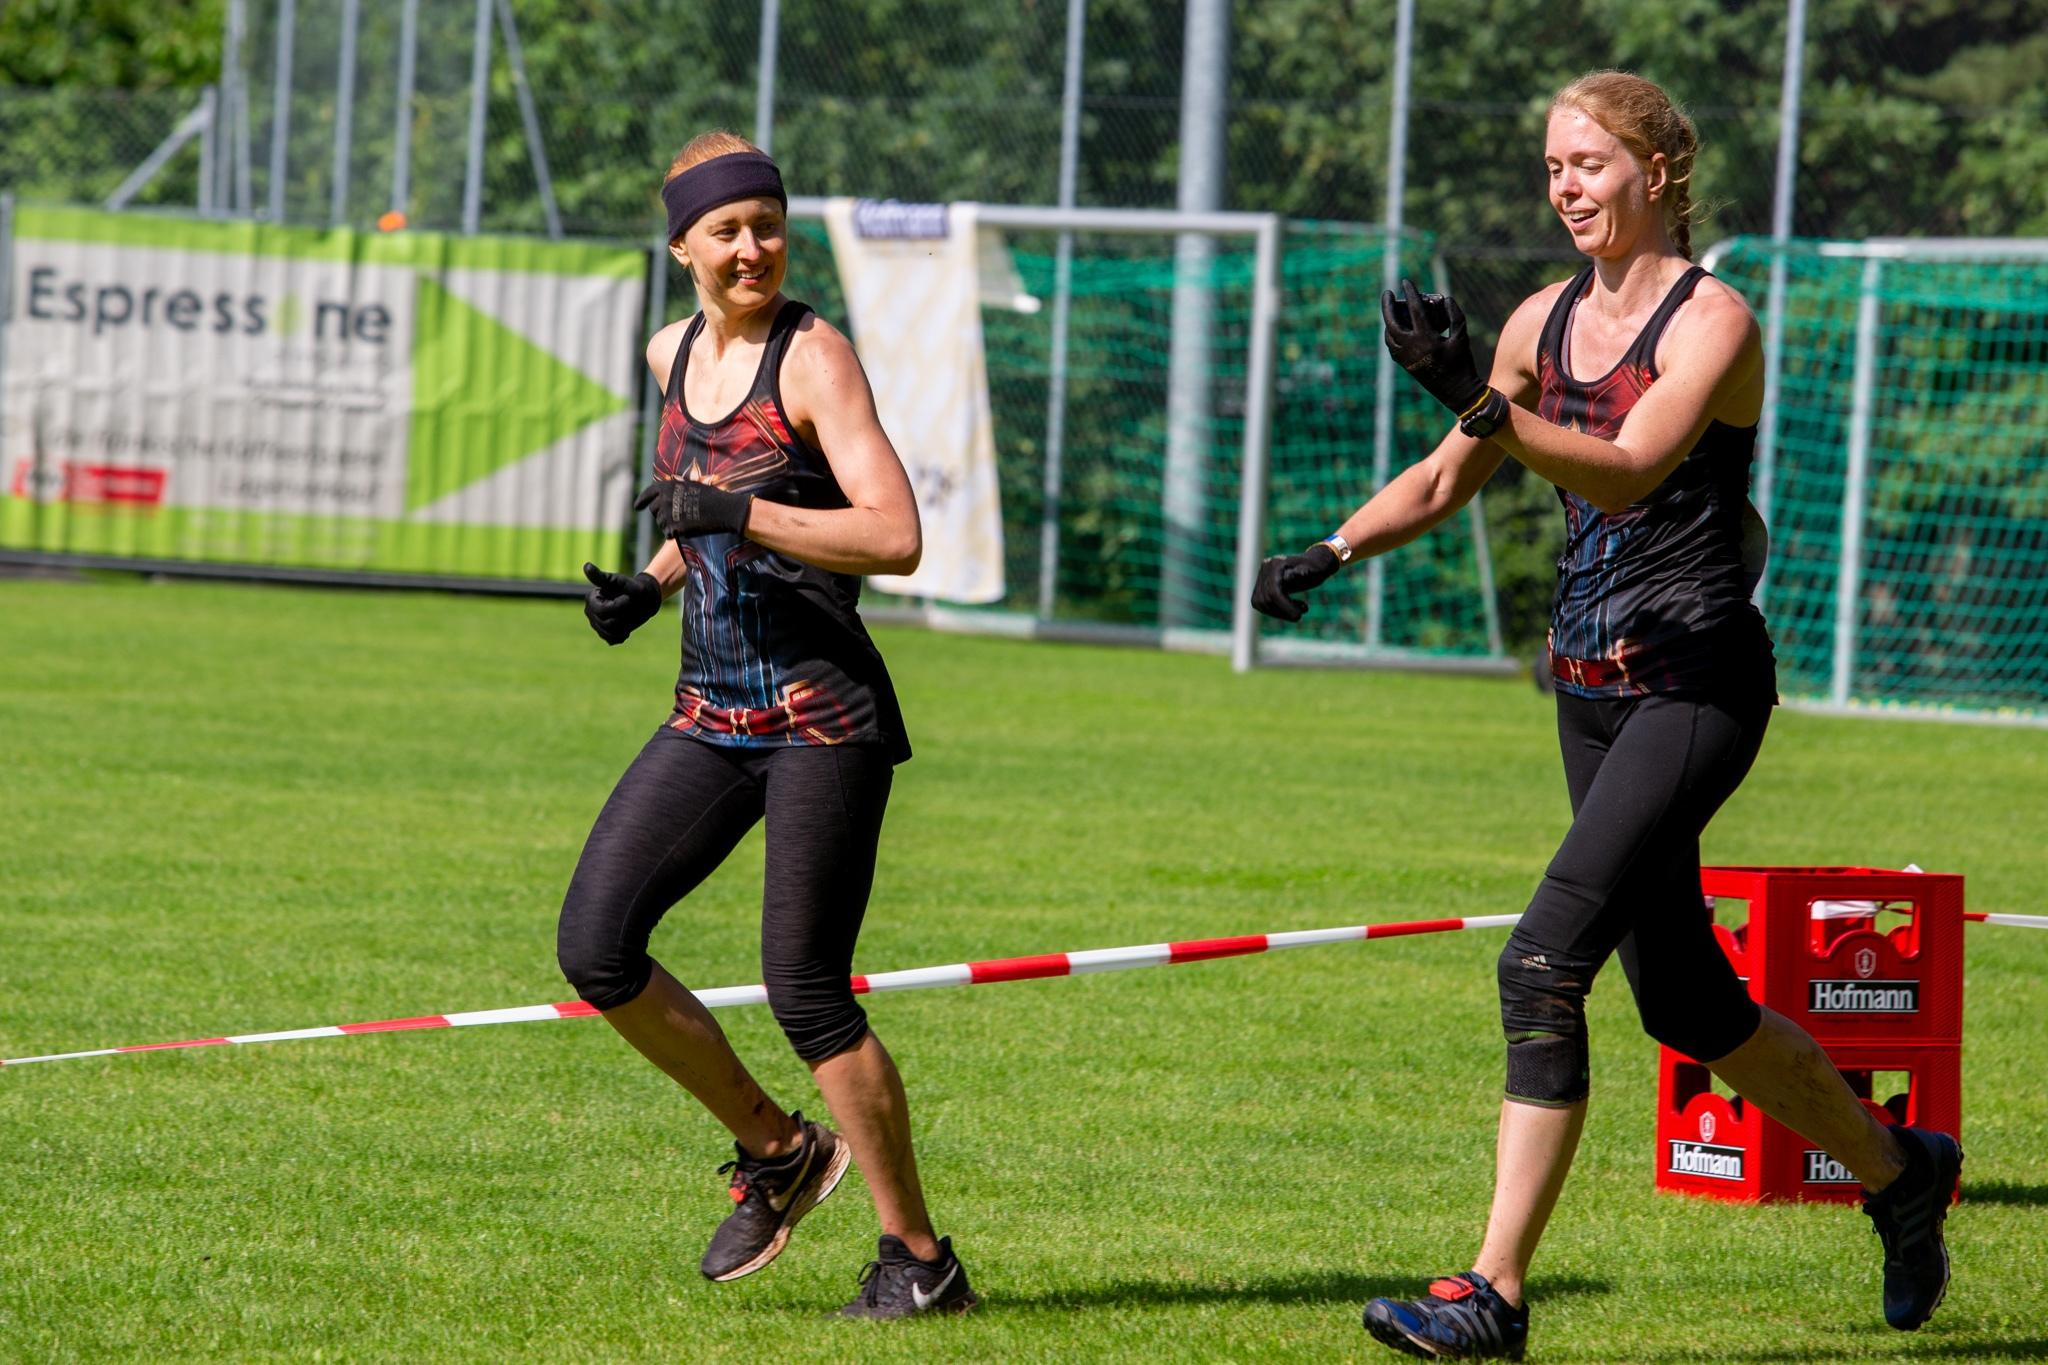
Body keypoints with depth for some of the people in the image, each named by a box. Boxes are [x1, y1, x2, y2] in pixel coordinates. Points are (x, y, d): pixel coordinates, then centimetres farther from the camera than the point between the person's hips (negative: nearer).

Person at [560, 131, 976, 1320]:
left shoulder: (814, 355, -10)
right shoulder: (675, 355, 12)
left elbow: (896, 539, -20)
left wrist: (732, 514, -24)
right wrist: (649, 585, 10)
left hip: (822, 713, -7)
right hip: (714, 715, 7)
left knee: (807, 993, -9)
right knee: (595, 945, -4)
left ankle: (922, 1260, 4)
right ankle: (777, 1151, 14)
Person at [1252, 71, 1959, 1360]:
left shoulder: (1712, 320, -12)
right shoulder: (1546, 319, 9)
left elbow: (1627, 469, -27)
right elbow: (1444, 482, 18)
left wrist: (1480, 401, -39)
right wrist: (1330, 552, 2)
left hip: (1699, 685, -8)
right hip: (1592, 686, 8)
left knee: (1545, 964, -18)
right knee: (1686, 999, 15)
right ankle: (1900, 1171, 36)